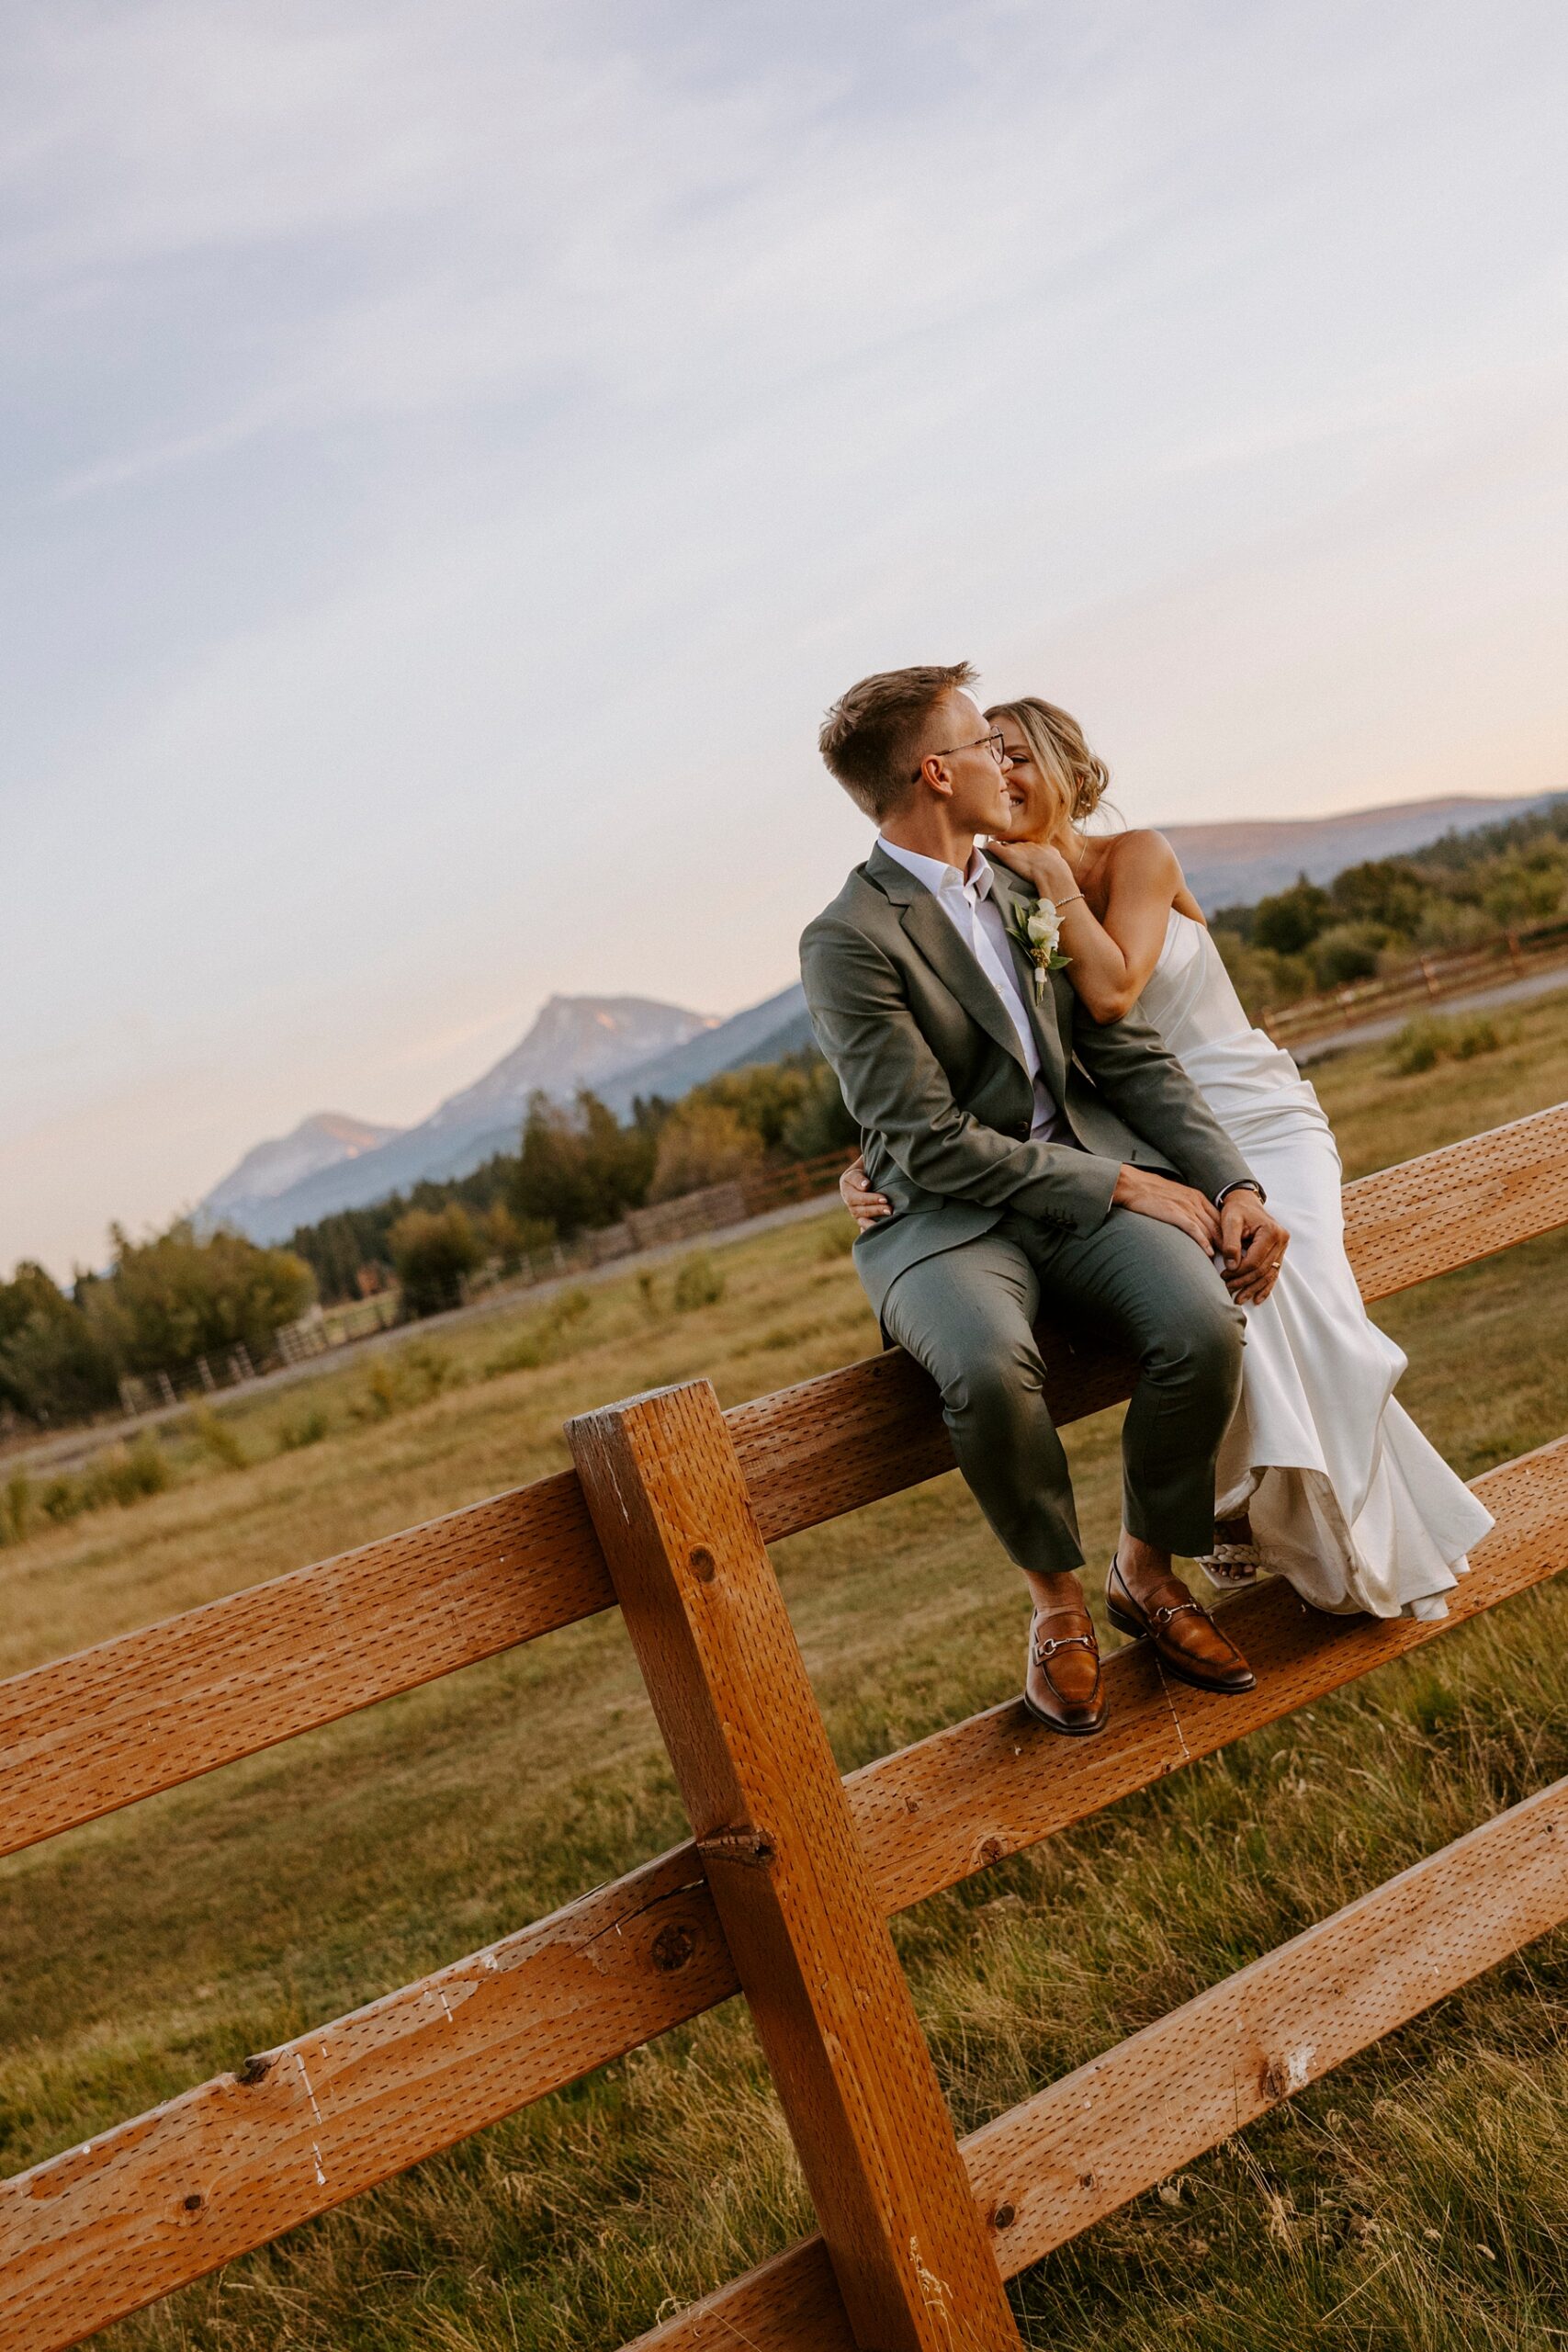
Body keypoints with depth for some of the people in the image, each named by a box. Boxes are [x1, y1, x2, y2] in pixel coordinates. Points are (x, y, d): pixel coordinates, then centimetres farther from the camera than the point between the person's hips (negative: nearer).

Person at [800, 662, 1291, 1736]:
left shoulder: (1027, 887, 13)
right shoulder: (850, 942, -11)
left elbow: (1132, 1056, 11)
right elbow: (931, 1147, -15)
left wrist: (1235, 1184, -3)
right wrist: (1121, 1186, -16)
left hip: (1091, 1169, 5)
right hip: (945, 1214, -5)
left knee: (1205, 1322, -24)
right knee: (991, 1367, -36)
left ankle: (1148, 1568, 2)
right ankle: (1057, 1594, -6)